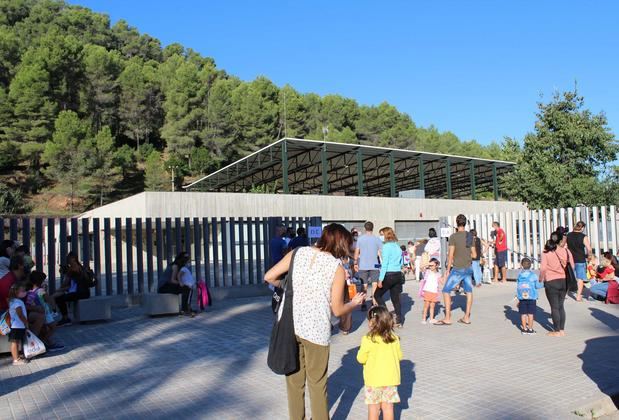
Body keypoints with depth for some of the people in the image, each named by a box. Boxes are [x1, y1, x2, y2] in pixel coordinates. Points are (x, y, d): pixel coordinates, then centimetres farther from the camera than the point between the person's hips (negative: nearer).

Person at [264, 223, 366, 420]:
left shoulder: (298, 253, 1)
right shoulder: (337, 268, -6)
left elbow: (269, 277, 1)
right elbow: (337, 310, -4)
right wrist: (355, 302, 16)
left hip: (290, 324, 3)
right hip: (316, 329, -3)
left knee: (294, 379, 19)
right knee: (317, 383, 15)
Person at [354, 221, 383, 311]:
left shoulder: (360, 238, 0)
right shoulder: (377, 239, -3)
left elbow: (357, 252, 1)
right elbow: (381, 253, -3)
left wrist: (355, 263, 10)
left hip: (363, 266, 1)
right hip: (374, 266, -1)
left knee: (364, 285, 8)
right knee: (374, 285, 7)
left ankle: (363, 305, 9)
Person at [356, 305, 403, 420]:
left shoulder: (368, 340, -18)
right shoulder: (394, 338, -6)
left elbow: (361, 359, -10)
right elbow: (399, 356, 5)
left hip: (373, 379, -3)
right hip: (391, 378, 3)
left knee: (373, 407, 11)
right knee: (388, 406, 13)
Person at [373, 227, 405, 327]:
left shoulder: (386, 246, -11)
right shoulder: (397, 246, 11)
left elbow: (384, 264, -15)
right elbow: (401, 263, 17)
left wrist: (380, 279, -13)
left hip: (389, 275, -7)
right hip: (398, 275, 7)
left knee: (377, 295, 8)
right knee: (395, 298, 11)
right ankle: (399, 321, 12)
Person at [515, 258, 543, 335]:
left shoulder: (519, 275, 2)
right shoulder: (533, 275, -6)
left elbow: (517, 287, 6)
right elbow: (537, 286, -1)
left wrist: (518, 298, 14)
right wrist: (542, 284, 21)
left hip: (522, 298, 2)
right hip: (531, 297, -2)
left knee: (523, 313, 7)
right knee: (530, 313, 3)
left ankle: (524, 329, 13)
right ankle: (530, 329, 7)